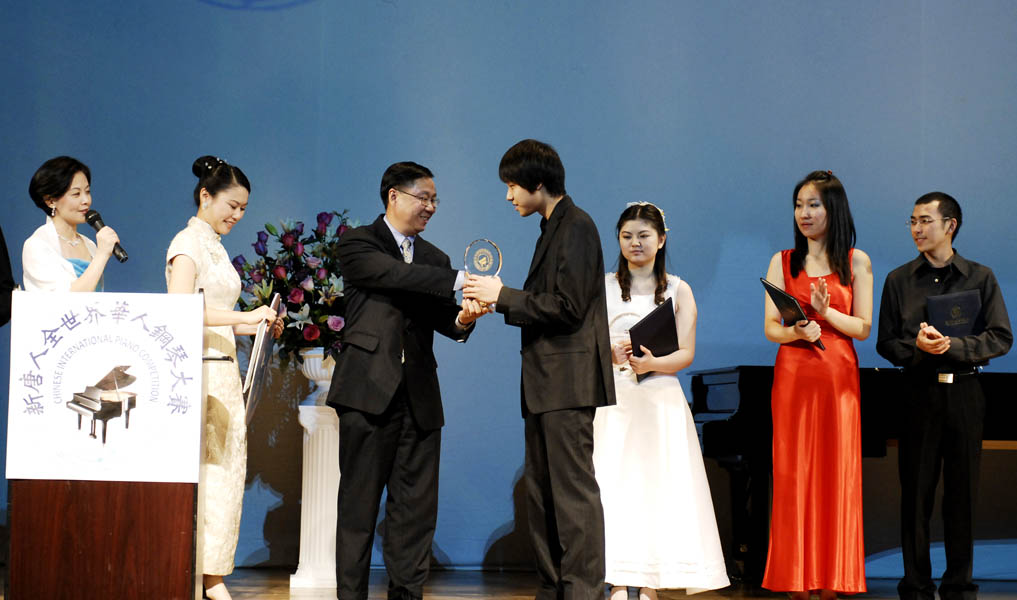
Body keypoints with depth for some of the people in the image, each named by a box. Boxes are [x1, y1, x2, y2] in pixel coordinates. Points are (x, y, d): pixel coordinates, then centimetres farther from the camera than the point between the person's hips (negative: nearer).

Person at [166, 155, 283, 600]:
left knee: (225, 472, 5)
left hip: (223, 371, 9)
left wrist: (258, 326, 8)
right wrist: (245, 316, -23)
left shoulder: (216, 247, 20)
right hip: (195, 370, -9)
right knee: (198, 471, -8)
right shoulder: (188, 242, -6)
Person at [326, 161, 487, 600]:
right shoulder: (358, 244, 2)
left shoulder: (435, 259, 19)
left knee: (416, 505, 3)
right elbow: (394, 275, -17)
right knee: (359, 501, 0)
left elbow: (442, 318, 9)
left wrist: (462, 320, -14)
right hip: (369, 390, -5)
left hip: (420, 398, 5)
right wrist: (458, 280, -23)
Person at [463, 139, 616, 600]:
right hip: (546, 385, 10)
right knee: (541, 489, 11)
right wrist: (501, 301, 10)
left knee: (573, 490, -9)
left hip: (568, 382, -10)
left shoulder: (575, 226, -10)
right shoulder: (553, 228, 19)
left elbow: (567, 307, -18)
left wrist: (504, 296, -12)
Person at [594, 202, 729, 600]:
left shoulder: (678, 291, 9)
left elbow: (686, 354, 1)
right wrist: (611, 355, -17)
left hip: (661, 399, 0)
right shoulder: (603, 288, 11)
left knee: (659, 483, -6)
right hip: (614, 398, 0)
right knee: (614, 485, -8)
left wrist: (652, 363, -18)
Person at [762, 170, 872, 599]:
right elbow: (770, 328, 5)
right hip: (793, 376, 1)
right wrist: (796, 330, -17)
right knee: (792, 473, -2)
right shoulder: (782, 262, 9)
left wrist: (826, 312, -14)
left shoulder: (856, 262, 7)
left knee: (836, 474, -1)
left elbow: (863, 328, 3)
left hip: (838, 377, -1)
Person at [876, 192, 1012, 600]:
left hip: (964, 393, 0)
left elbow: (1000, 339, -1)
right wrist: (918, 346, -15)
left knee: (962, 493, 3)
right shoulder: (899, 280, 9)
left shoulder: (980, 278, 6)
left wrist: (950, 345, -15)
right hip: (918, 393, 0)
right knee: (916, 492, 0)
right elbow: (886, 343, 6)